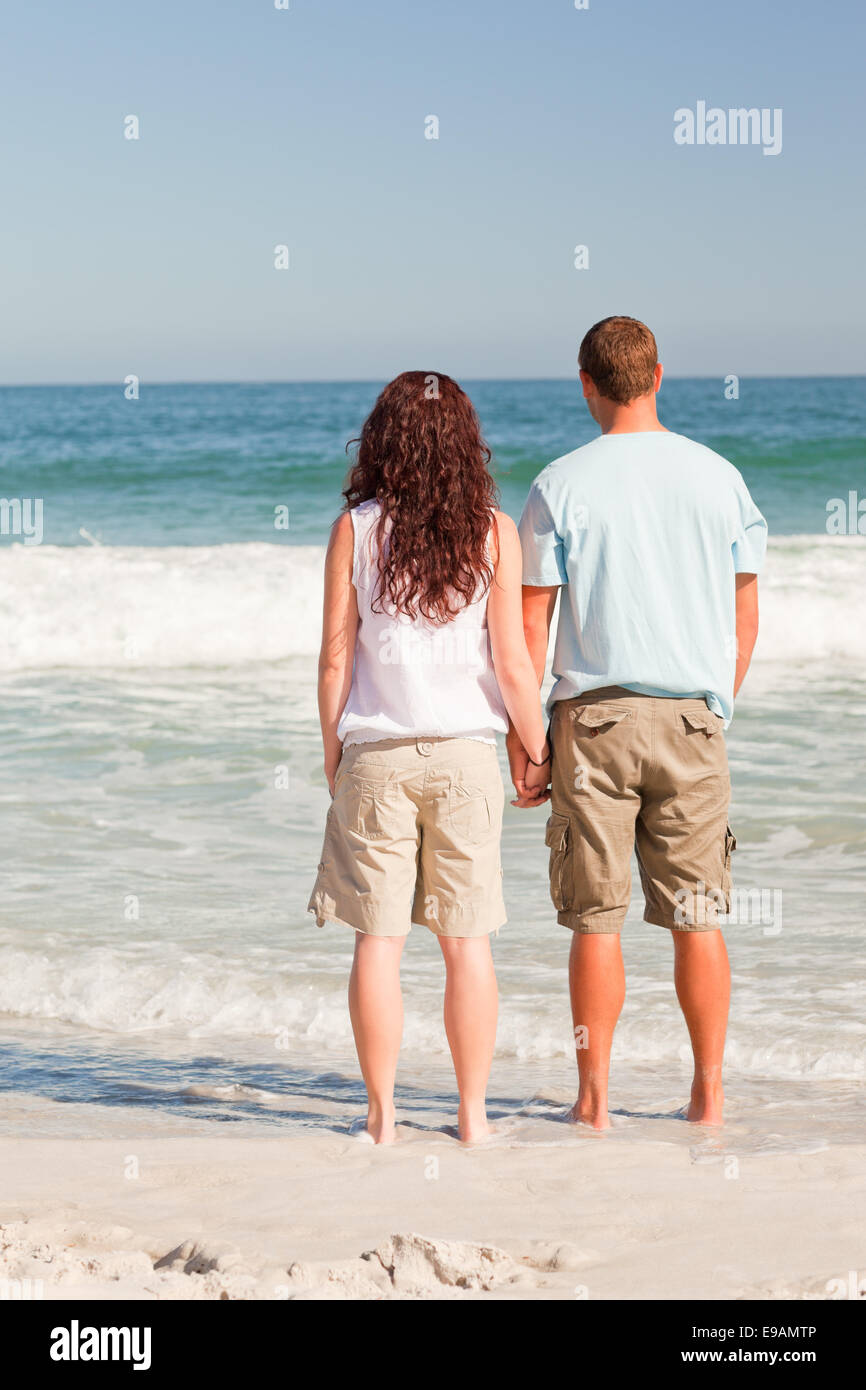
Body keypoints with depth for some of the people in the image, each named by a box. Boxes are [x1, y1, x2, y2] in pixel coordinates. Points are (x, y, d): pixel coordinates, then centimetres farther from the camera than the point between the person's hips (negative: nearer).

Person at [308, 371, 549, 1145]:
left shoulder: (355, 529, -1)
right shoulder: (491, 530, -2)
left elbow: (335, 657, -1)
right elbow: (512, 663, -3)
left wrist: (332, 752, 11)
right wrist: (537, 752, 8)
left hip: (375, 754, 0)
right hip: (465, 751, 0)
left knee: (378, 939, 5)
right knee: (467, 942, 7)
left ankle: (382, 1114, 7)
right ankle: (473, 1114, 11)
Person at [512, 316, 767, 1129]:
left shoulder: (560, 487, -4)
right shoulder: (718, 477, 3)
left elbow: (529, 624, -4)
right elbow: (745, 616, 9)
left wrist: (519, 740, 2)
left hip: (594, 716, -2)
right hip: (692, 722, 2)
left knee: (596, 921, 3)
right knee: (697, 919, 8)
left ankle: (594, 1096, 6)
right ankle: (709, 1094, 13)